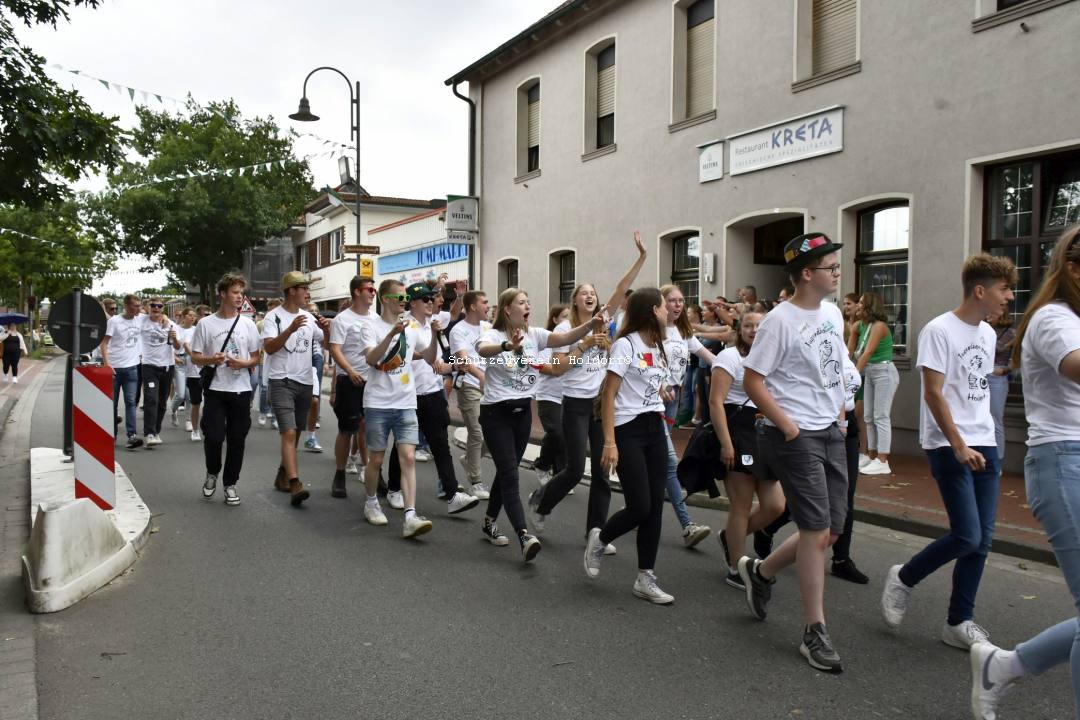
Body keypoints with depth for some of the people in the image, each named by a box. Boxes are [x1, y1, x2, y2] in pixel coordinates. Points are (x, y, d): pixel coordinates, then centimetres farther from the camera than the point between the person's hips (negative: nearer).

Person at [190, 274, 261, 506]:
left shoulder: (248, 324, 6)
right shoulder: (206, 324, 2)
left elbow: (256, 358, 9)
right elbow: (195, 358, 4)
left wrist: (244, 363, -12)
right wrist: (211, 360, -17)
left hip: (241, 390, 2)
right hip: (215, 390, -1)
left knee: (237, 440, 4)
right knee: (214, 437, -7)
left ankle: (230, 484, 18)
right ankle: (212, 473, 22)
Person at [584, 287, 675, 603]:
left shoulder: (657, 347, 14)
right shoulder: (625, 344, -10)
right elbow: (608, 396, -12)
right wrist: (610, 442, -18)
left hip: (655, 429, 7)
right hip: (628, 430, -7)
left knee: (655, 506, 4)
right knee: (640, 507, -9)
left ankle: (645, 578, 13)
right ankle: (599, 539, 20)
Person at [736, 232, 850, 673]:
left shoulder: (833, 313, 11)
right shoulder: (781, 321, -14)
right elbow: (752, 381, -15)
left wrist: (840, 411, 13)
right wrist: (789, 427, -17)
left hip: (831, 433, 8)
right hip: (794, 436, -8)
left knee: (832, 530, 11)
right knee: (817, 530, -7)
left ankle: (761, 572, 33)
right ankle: (815, 633, 7)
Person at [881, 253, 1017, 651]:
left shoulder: (987, 333, 13)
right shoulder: (939, 330, -11)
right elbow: (934, 394, -14)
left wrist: (982, 442, 11)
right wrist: (959, 447, -17)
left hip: (983, 443, 8)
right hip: (948, 446, -8)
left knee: (981, 539, 5)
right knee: (967, 537, -11)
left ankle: (959, 622, 17)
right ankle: (904, 578, 13)